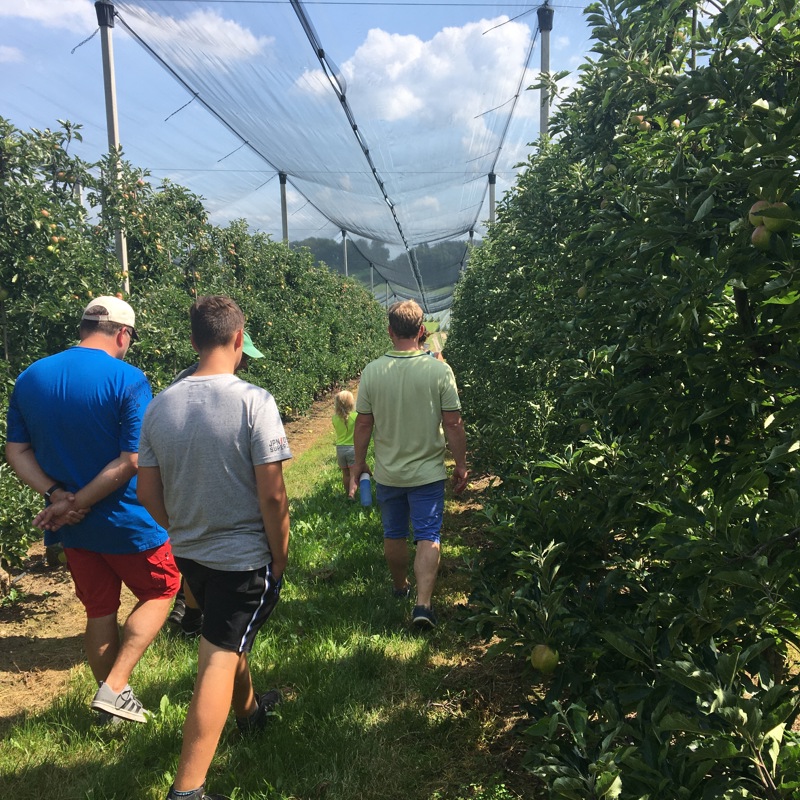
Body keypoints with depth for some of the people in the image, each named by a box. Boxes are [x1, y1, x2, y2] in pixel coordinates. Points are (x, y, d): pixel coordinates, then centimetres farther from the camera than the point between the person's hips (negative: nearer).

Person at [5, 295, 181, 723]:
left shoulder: (29, 378, 1)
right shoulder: (128, 380, -18)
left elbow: (17, 452, 1)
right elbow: (132, 461, -23)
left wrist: (57, 495, -9)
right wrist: (77, 503, -16)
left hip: (72, 526, 6)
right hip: (126, 523, -5)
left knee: (99, 611, 21)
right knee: (160, 592, 19)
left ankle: (111, 695, 36)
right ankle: (114, 687, 12)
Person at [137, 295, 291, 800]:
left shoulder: (161, 405, -5)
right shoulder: (254, 402, -21)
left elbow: (148, 494, 2)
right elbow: (272, 496, -21)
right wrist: (280, 558, -7)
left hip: (188, 552, 7)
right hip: (245, 556, -6)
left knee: (229, 639, 28)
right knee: (219, 663, 5)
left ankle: (249, 710, 52)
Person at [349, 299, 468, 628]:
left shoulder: (372, 371, -9)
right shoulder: (440, 371, -14)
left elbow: (364, 424, -3)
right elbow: (453, 423, -10)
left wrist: (359, 464, 10)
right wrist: (461, 465, 3)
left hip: (387, 473, 2)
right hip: (428, 472, -2)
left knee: (394, 534, 20)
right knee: (428, 537, 7)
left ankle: (399, 586, 40)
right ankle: (423, 603, 0)